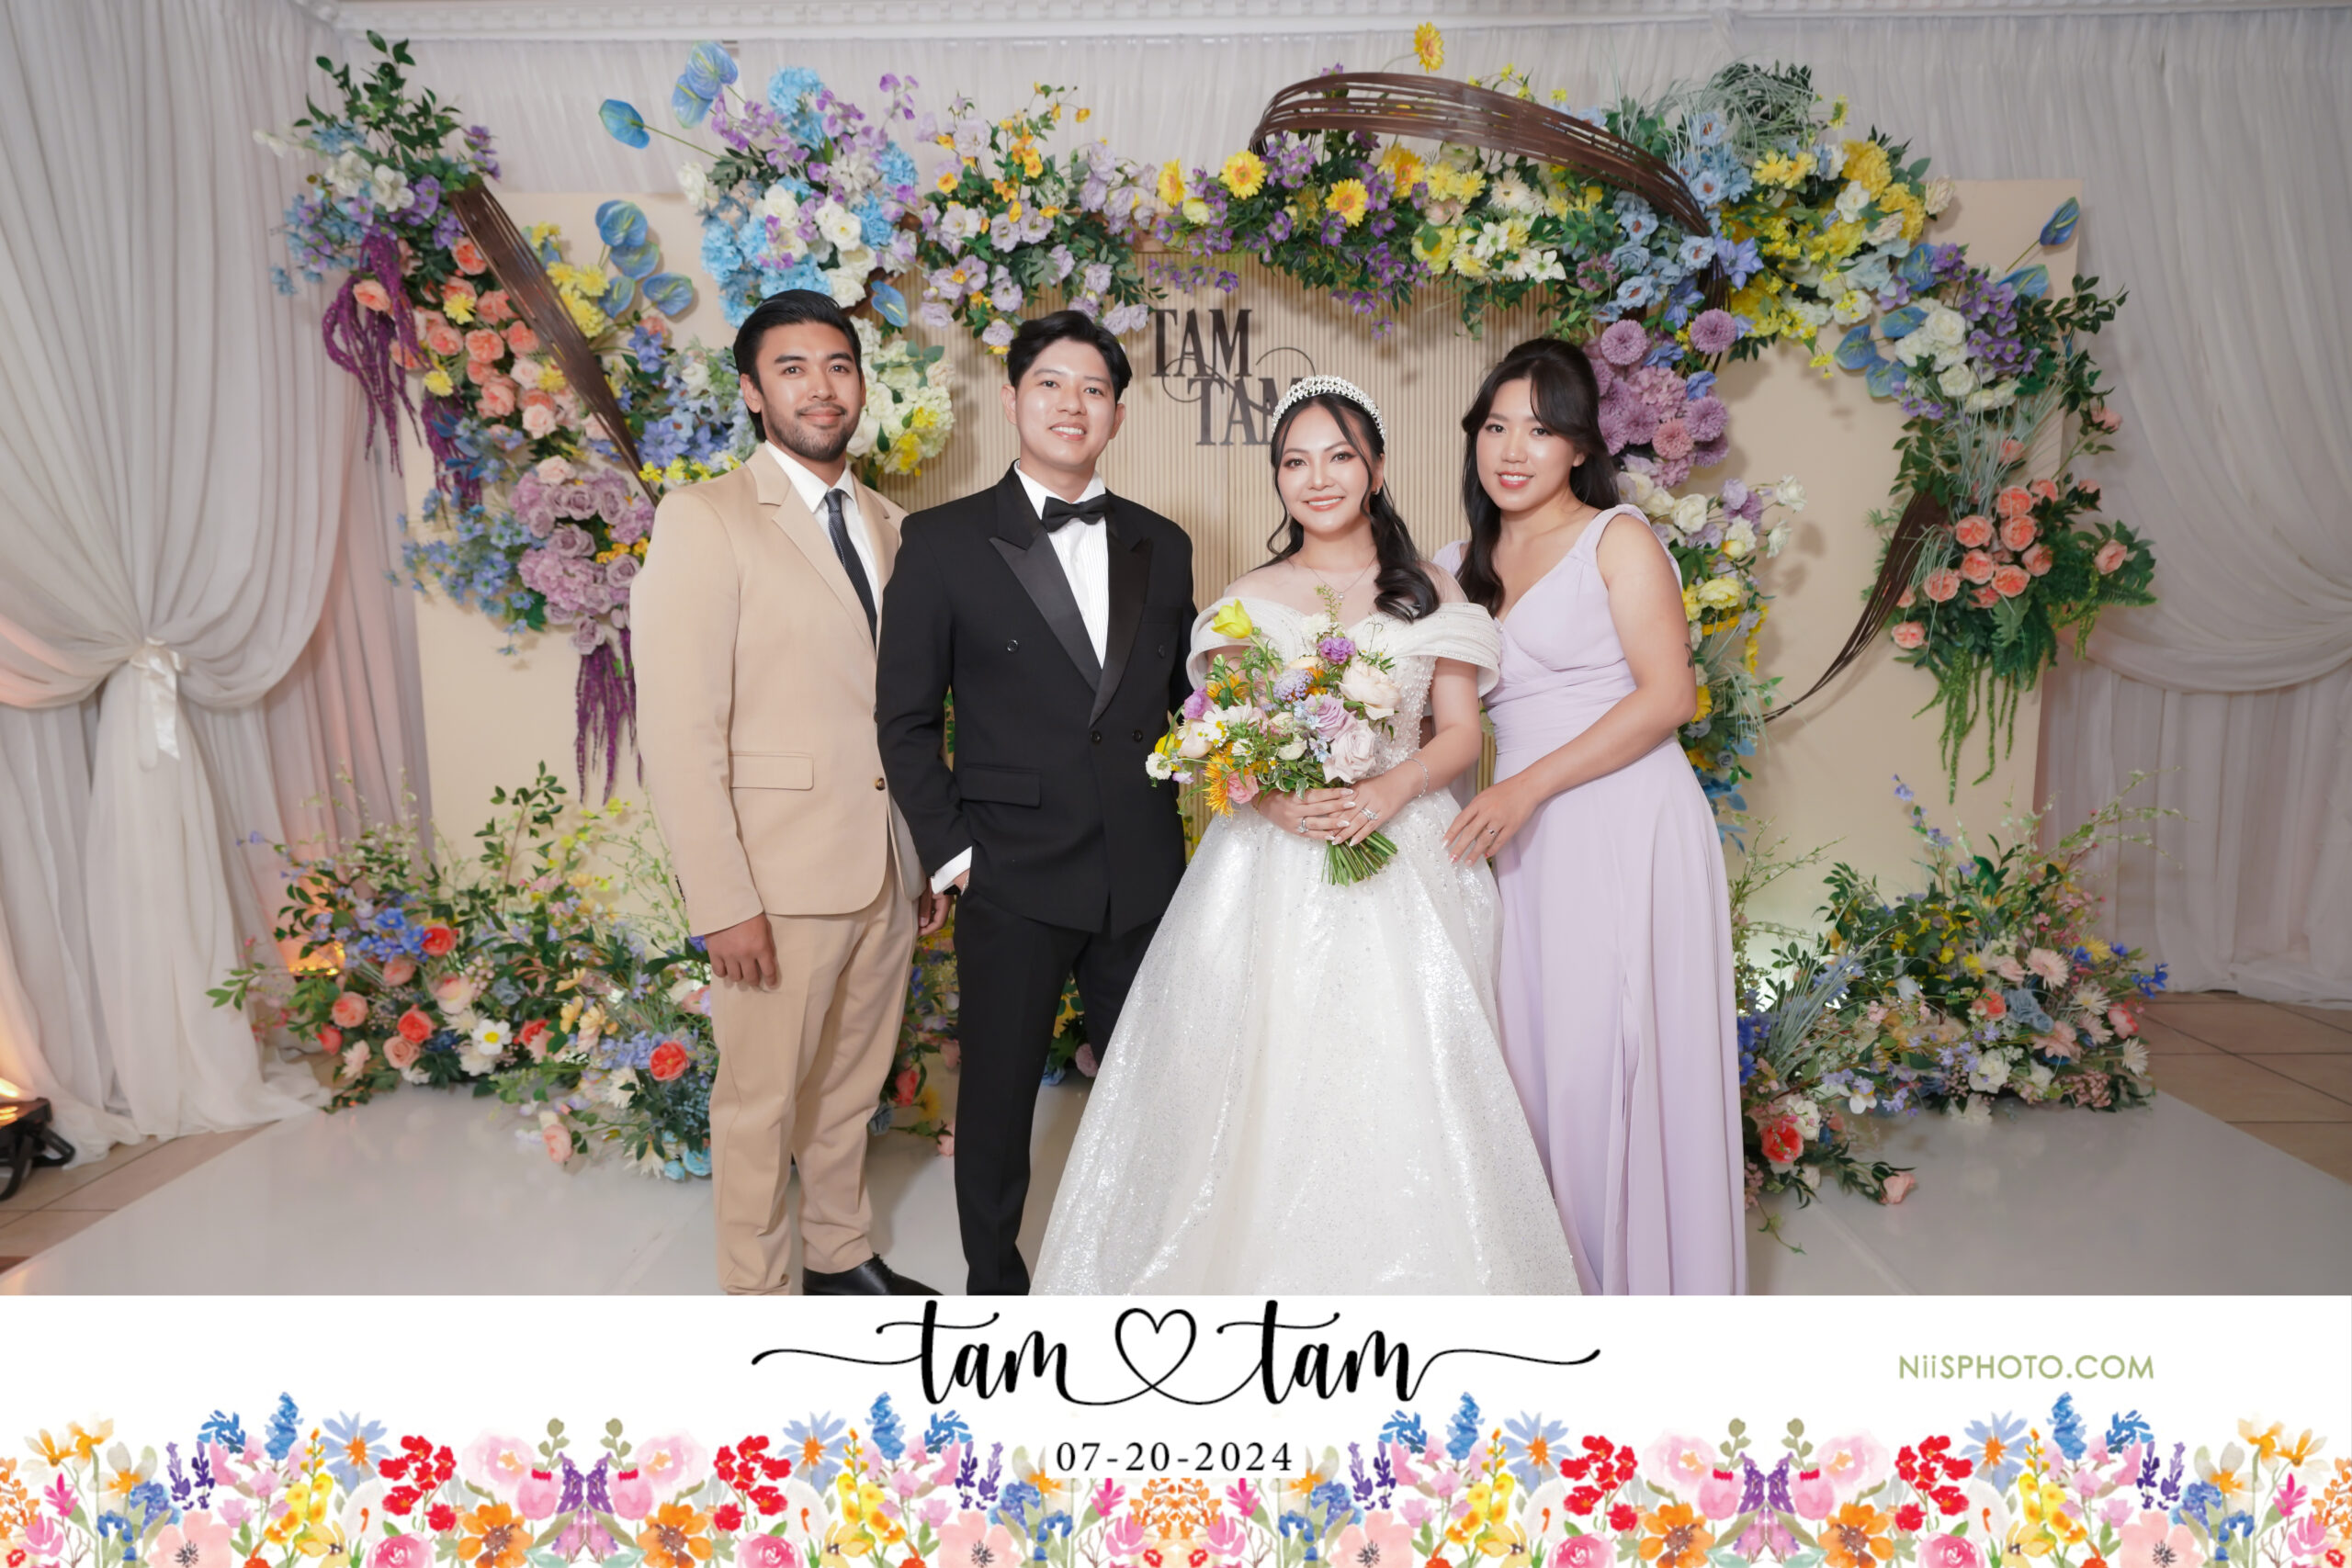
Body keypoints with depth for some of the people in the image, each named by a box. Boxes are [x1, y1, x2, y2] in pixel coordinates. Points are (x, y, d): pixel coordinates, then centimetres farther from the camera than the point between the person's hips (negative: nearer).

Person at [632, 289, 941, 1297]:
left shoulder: (887, 525, 11)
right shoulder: (705, 519, -9)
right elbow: (678, 730, -14)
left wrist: (931, 852, 10)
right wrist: (721, 904, -18)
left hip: (886, 866, 6)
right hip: (778, 874, -6)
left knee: (853, 1083, 20)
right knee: (762, 1100, 9)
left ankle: (839, 1255, 40)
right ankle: (755, 1293, 29)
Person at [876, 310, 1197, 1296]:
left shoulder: (1162, 547, 9)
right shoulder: (944, 541, -2)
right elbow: (905, 718, -2)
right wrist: (950, 852, -6)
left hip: (1145, 873, 3)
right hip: (1011, 878, -3)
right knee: (997, 1095, 11)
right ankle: (994, 1283, 33)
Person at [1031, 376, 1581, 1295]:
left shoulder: (1429, 592, 8)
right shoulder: (1247, 601, 8)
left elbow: (1461, 734, 4)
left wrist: (1389, 789, -16)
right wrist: (1274, 798, -17)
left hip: (1402, 857, 0)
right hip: (1273, 868, 0)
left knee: (1403, 1090, -1)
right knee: (1265, 1084, -1)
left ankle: (1408, 1277, 17)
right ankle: (1264, 1268, 16)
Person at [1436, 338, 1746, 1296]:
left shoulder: (1618, 538, -1)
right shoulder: (1464, 564, 16)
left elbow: (1668, 695, -10)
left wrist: (1528, 785, -17)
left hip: (1625, 829, -5)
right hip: (1523, 840, 5)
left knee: (1613, 1063, -4)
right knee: (1531, 1059, 5)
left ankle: (1641, 1279, 12)